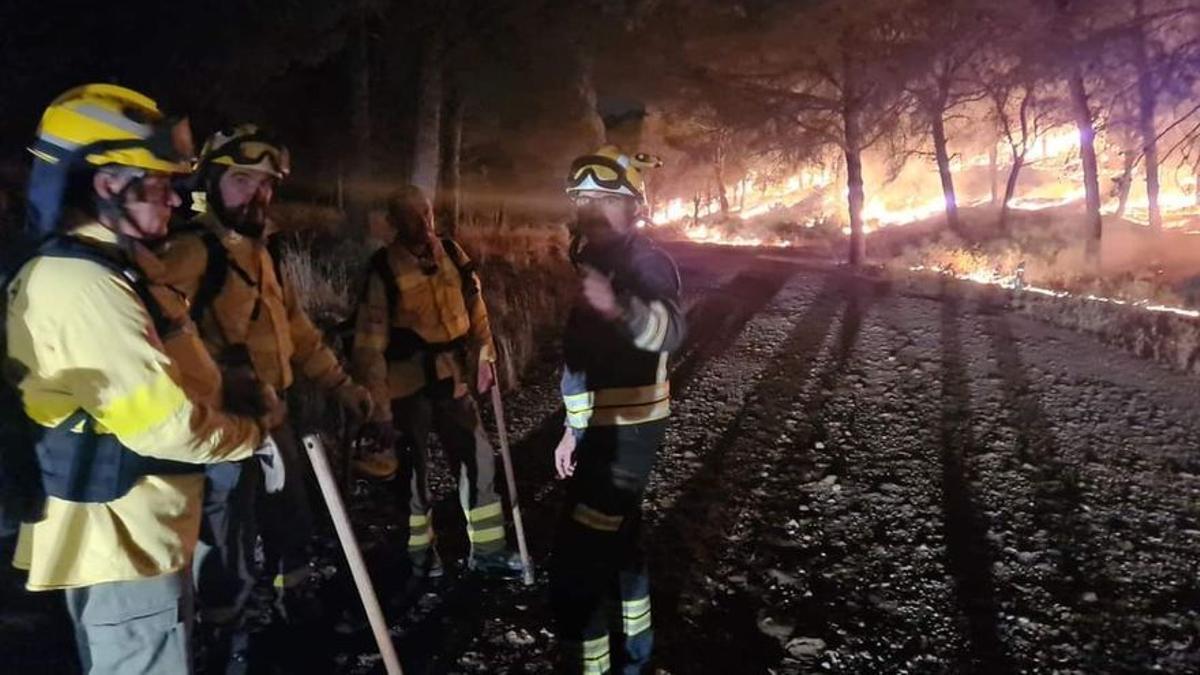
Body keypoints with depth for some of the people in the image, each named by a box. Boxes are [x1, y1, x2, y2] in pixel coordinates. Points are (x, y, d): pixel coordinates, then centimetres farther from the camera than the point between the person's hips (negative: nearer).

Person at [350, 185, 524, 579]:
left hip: (453, 379, 5)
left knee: (478, 459, 9)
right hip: (408, 386, -5)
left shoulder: (452, 255, 1)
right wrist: (378, 405, -13)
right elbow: (370, 345, -13)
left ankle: (487, 550, 24)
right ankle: (420, 554, 29)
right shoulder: (383, 270, -13)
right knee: (414, 469, 10)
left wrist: (483, 358, 3)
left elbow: (475, 309, 10)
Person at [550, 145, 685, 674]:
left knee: (575, 564, -11)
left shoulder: (648, 263, -18)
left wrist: (619, 307, -60)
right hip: (601, 426, 10)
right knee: (617, 540, 22)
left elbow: (669, 330, -40)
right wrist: (575, 428, 19)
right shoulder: (596, 259, 10)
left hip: (627, 431, -10)